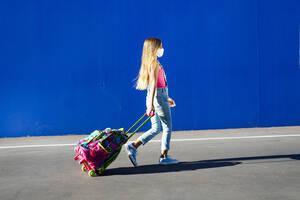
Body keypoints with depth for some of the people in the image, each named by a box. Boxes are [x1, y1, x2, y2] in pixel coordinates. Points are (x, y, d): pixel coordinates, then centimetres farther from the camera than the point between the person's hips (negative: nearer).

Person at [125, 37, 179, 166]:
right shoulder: (155, 63, -13)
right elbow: (153, 84, -22)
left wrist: (166, 98, 26)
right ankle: (164, 157, 14)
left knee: (156, 128, 13)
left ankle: (133, 146, 4)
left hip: (153, 97, 9)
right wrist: (151, 104, -27)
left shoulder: (149, 63, 15)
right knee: (167, 127, 5)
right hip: (159, 97, -9)